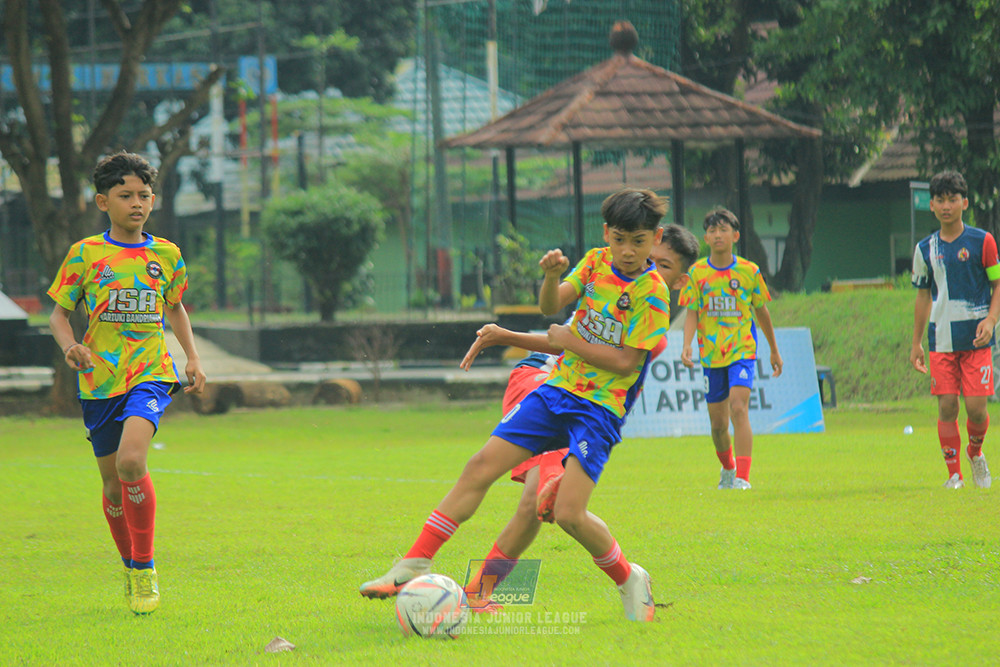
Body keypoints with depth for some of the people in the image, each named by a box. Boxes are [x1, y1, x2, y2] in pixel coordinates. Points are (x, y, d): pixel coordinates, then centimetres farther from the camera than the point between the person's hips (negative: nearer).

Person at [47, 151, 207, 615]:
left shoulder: (165, 255, 7)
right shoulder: (85, 255, 1)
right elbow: (59, 313, 6)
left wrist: (193, 358, 14)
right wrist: (70, 346, -14)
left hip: (150, 375, -1)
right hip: (99, 381, 1)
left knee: (131, 460, -24)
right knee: (113, 482, 7)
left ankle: (145, 568, -13)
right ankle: (132, 568, 31)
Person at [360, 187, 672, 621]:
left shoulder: (652, 293, -12)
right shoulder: (596, 261, 6)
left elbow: (625, 361, -16)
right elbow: (550, 306, 3)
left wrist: (568, 341, -8)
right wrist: (552, 276, -18)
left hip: (600, 407, -6)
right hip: (558, 388, 6)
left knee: (569, 514, -19)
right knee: (481, 467, -4)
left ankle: (629, 580, 7)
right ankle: (415, 565, 0)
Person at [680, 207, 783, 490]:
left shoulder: (749, 271, -1)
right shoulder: (697, 273, 1)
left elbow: (761, 312, 11)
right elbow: (692, 314, 0)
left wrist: (774, 350, 19)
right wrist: (687, 345, -19)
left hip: (742, 351, -2)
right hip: (711, 354, 2)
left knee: (738, 408, -22)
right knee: (718, 422, 10)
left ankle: (743, 478, -24)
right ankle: (727, 468, 38)